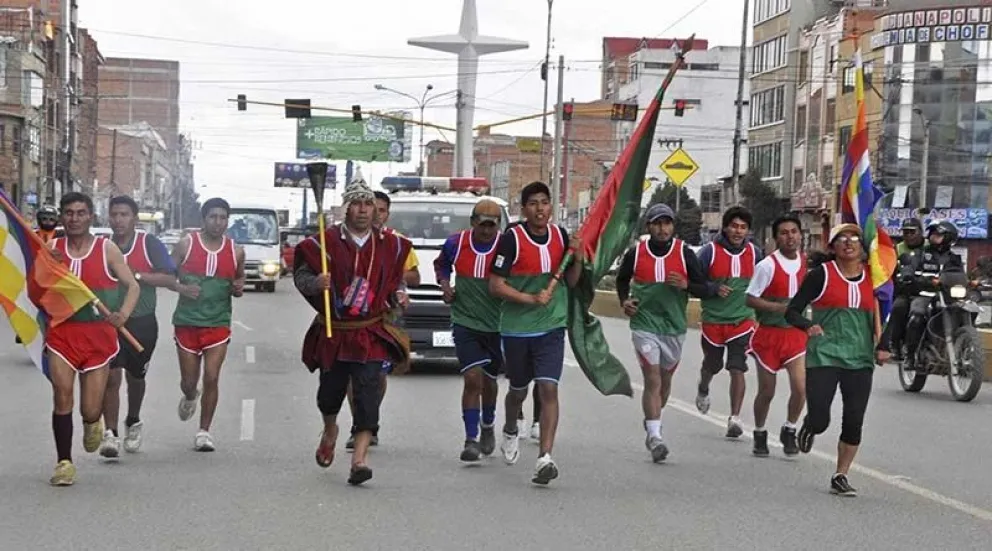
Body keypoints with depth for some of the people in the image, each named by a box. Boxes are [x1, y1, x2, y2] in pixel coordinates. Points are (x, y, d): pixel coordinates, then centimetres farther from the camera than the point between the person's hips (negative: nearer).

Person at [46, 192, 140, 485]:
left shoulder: (106, 249, -2)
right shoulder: (51, 249, 3)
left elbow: (132, 286, 0)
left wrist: (123, 314, -19)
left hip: (98, 333, -1)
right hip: (62, 332, 1)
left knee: (90, 410, 2)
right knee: (62, 397, -13)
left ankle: (92, 422, 40)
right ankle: (65, 463, -2)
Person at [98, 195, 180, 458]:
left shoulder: (149, 244, -5)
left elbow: (170, 279, -12)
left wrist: (136, 275, -21)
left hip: (142, 321, 0)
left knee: (135, 377, 18)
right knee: (111, 377, -13)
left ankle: (133, 422, 42)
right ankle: (110, 434, -11)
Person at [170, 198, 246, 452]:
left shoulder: (236, 251, 2)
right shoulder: (187, 244, -3)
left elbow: (239, 279, 16)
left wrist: (238, 288, -7)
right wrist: (181, 288, -17)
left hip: (218, 323, 0)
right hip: (187, 321, 0)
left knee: (211, 378, -7)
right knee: (189, 381, 8)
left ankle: (204, 431, 7)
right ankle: (189, 398, 45)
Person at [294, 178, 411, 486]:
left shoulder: (390, 245, 6)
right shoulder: (326, 242, -4)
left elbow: (397, 277, 24)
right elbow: (300, 276, -3)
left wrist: (398, 295, 3)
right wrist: (316, 283, -24)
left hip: (372, 334, 1)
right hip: (333, 332, 0)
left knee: (368, 393, -12)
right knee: (330, 391, 11)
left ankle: (360, 457, -15)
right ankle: (330, 431, 45)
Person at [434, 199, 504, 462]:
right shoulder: (456, 243, -3)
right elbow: (441, 263, 19)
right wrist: (444, 284, 2)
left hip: (496, 325, 0)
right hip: (465, 322, 0)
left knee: (488, 380, 16)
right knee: (473, 378, -14)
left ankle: (488, 427, 43)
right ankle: (471, 439, -8)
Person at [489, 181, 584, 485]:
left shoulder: (560, 235, 3)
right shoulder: (512, 238, -10)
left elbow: (571, 281, 13)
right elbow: (495, 285, -11)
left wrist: (577, 258, -5)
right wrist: (530, 298, -20)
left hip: (552, 326, 2)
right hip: (516, 327, -1)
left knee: (548, 388, -14)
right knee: (518, 390, 16)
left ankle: (545, 457, -18)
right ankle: (510, 431, 48)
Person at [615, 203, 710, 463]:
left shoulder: (684, 253, -2)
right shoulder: (635, 253, -1)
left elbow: (704, 288, 1)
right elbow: (622, 279, 18)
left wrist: (686, 285, -19)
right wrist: (625, 301, 0)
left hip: (674, 326, 2)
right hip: (644, 324, -2)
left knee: (665, 379, 16)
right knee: (652, 380, -13)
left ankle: (652, 423, 40)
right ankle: (655, 437, -17)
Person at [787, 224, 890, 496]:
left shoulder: (873, 277, 7)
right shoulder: (821, 275, -3)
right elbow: (792, 311, -3)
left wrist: (883, 347, 6)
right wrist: (809, 326, -23)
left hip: (861, 359, 3)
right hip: (824, 355, -3)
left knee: (854, 422, 0)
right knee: (820, 420, -8)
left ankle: (840, 477, 16)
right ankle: (809, 425, 30)